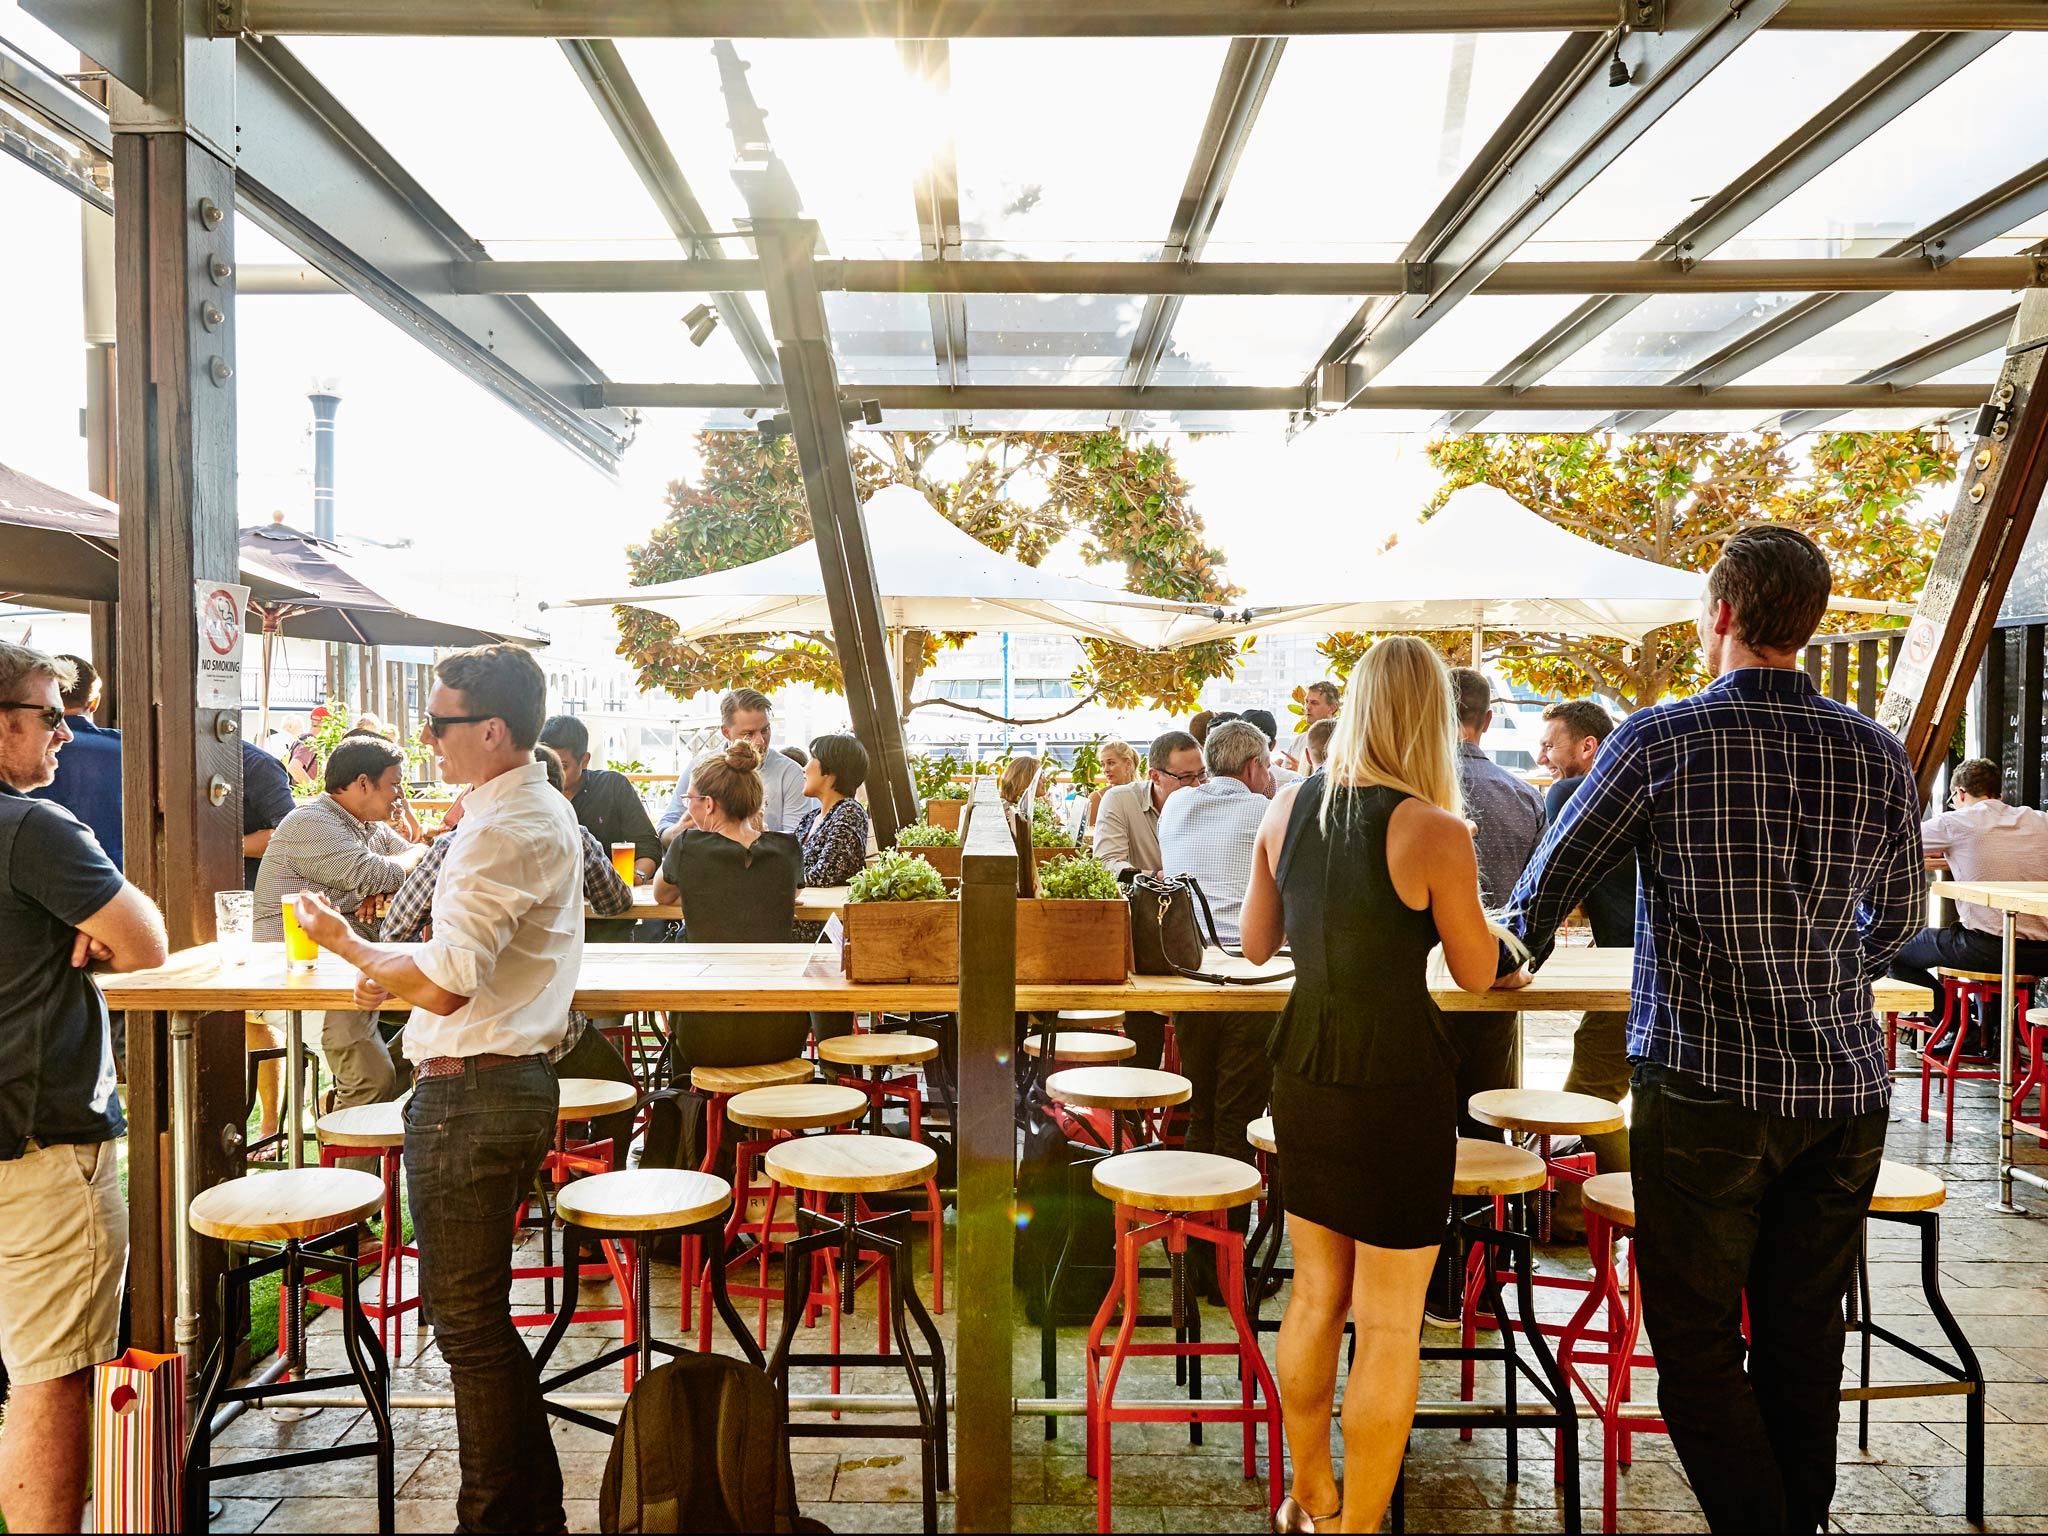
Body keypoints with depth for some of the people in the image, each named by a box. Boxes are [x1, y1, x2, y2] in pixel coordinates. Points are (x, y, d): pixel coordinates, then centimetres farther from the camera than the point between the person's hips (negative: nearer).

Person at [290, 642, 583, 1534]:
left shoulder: (504, 831, -20)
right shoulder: (546, 811, 13)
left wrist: (348, 944, -8)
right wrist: (395, 970, 13)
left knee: (469, 1324, 2)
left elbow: (444, 985, -24)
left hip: (470, 1093, -11)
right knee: (476, 1315, 19)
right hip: (516, 1080, 11)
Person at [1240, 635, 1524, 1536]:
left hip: (1302, 1072, 6)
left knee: (1316, 1294, 21)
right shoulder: (1434, 831, -16)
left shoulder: (1287, 810, -2)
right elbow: (1477, 973, -4)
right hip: (1398, 1083, -5)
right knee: (1390, 1325, 9)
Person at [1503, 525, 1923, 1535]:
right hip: (1845, 1086, 5)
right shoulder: (1878, 755, 2)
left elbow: (1548, 885, 0)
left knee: (1699, 1348, 7)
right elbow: (1899, 917, 17)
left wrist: (1515, 948, 22)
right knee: (1802, 1337, 17)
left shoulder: (1661, 739, -10)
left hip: (1706, 1085, -5)